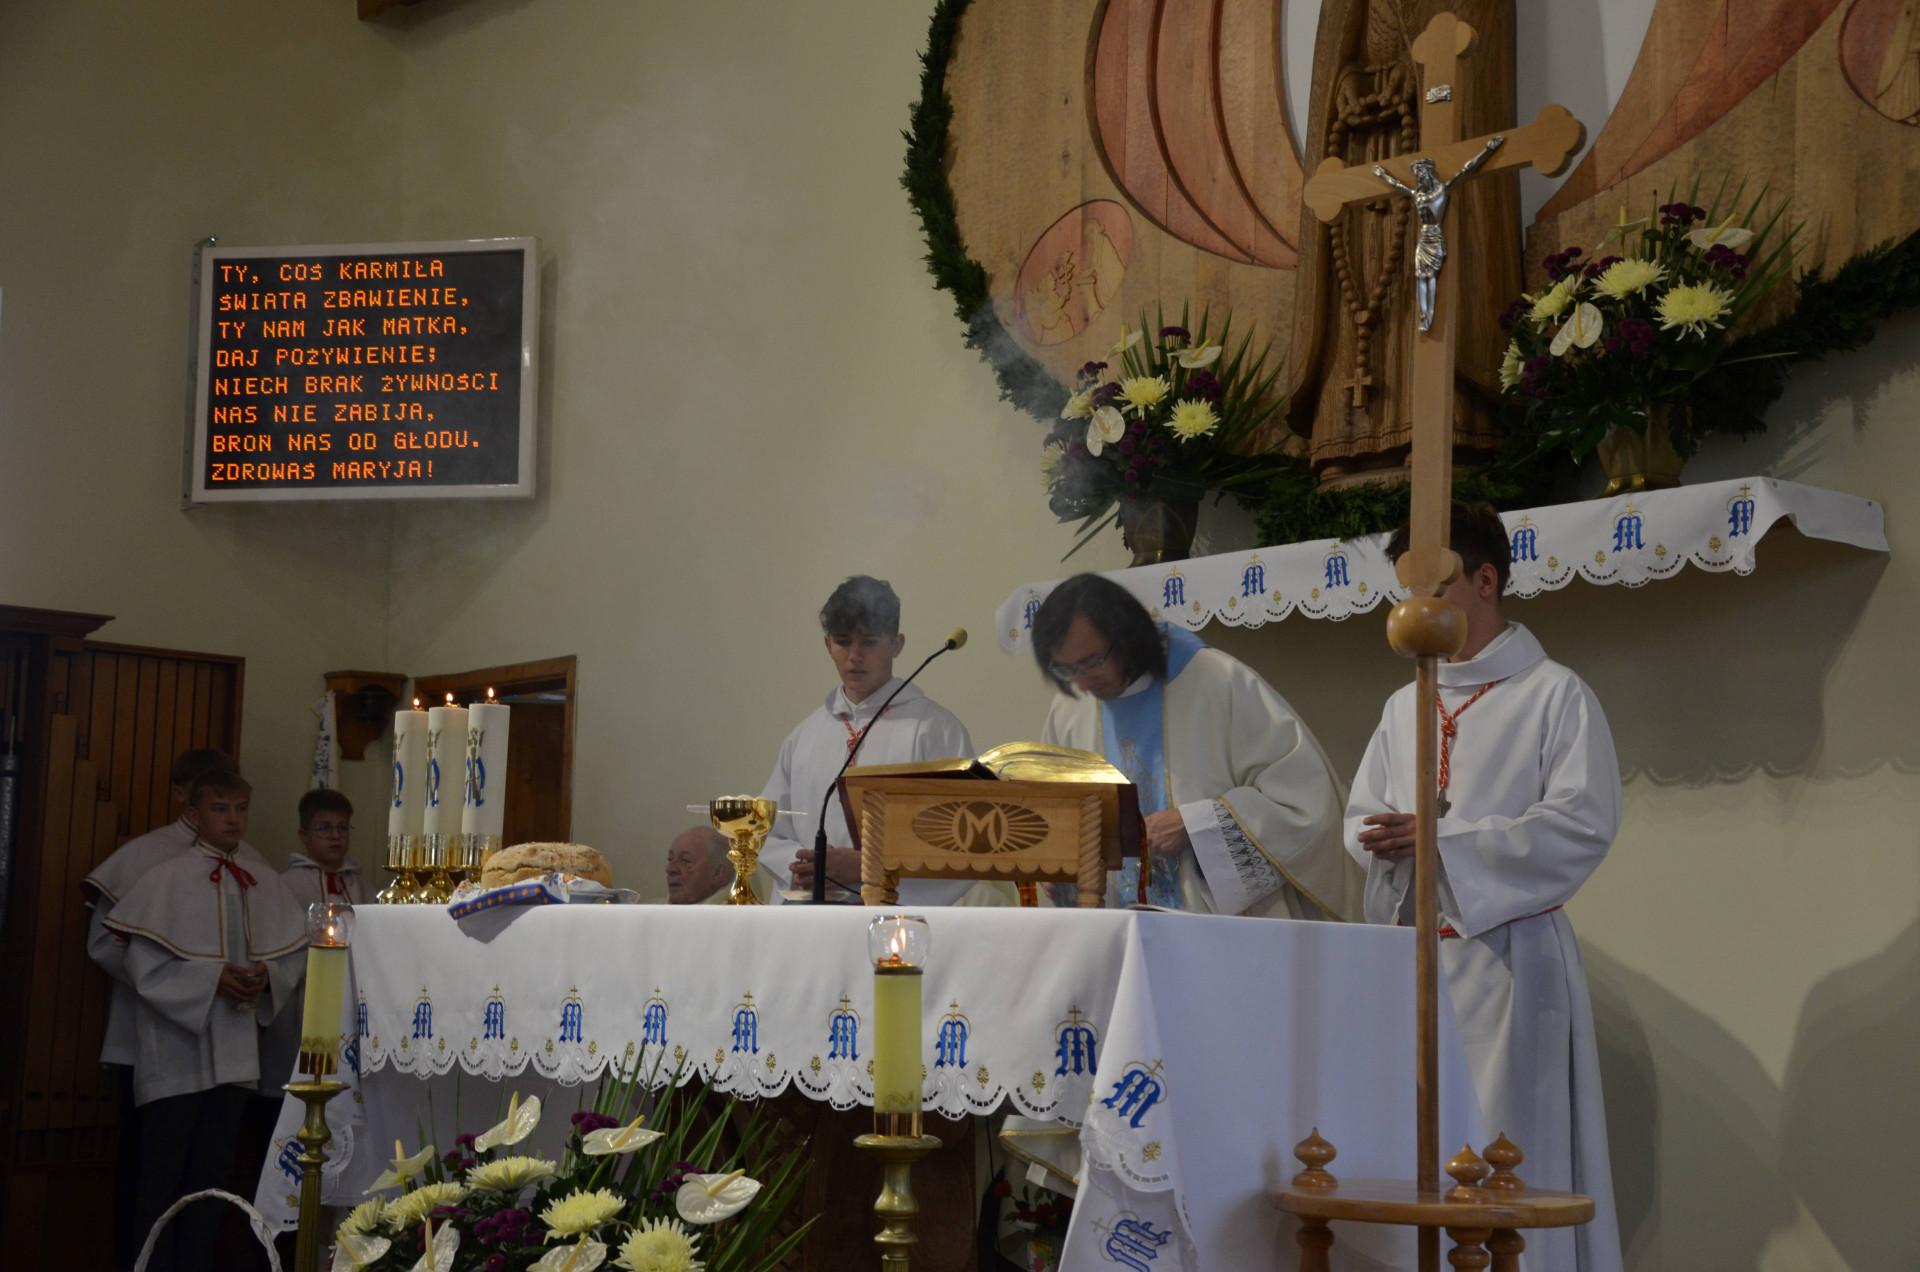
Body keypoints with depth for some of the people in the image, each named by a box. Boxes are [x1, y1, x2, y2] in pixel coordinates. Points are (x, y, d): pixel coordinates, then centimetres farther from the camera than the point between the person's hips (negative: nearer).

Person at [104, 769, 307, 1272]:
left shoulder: (266, 885, 7)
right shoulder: (167, 877, -7)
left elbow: (294, 956, 10)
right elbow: (145, 962, -12)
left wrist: (266, 976, -10)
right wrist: (213, 979, -19)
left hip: (233, 1054, 5)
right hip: (175, 1048, -5)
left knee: (212, 1173, 11)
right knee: (164, 1173, 0)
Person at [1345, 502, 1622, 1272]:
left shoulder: (1554, 695, -3)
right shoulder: (1406, 706, 16)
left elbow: (1584, 824, -13)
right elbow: (1361, 818, 16)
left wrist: (1444, 839, -16)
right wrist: (1386, 840, -9)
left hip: (1506, 954, -6)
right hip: (1409, 952, 6)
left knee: (1504, 1151, -7)